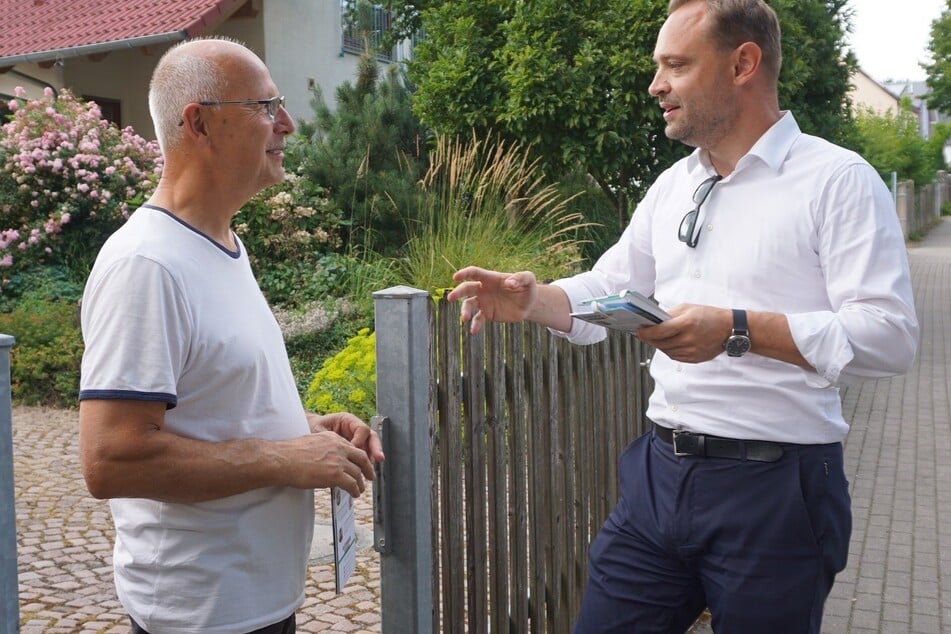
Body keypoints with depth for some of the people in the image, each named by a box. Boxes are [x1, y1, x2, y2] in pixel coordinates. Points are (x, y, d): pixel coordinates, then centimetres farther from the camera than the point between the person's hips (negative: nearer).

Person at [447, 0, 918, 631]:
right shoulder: (673, 185, 13)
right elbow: (607, 292, 18)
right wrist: (533, 299, -2)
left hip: (773, 488, -5)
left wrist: (738, 331, -27)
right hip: (658, 472, 6)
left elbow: (891, 334, -18)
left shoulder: (837, 179, -9)